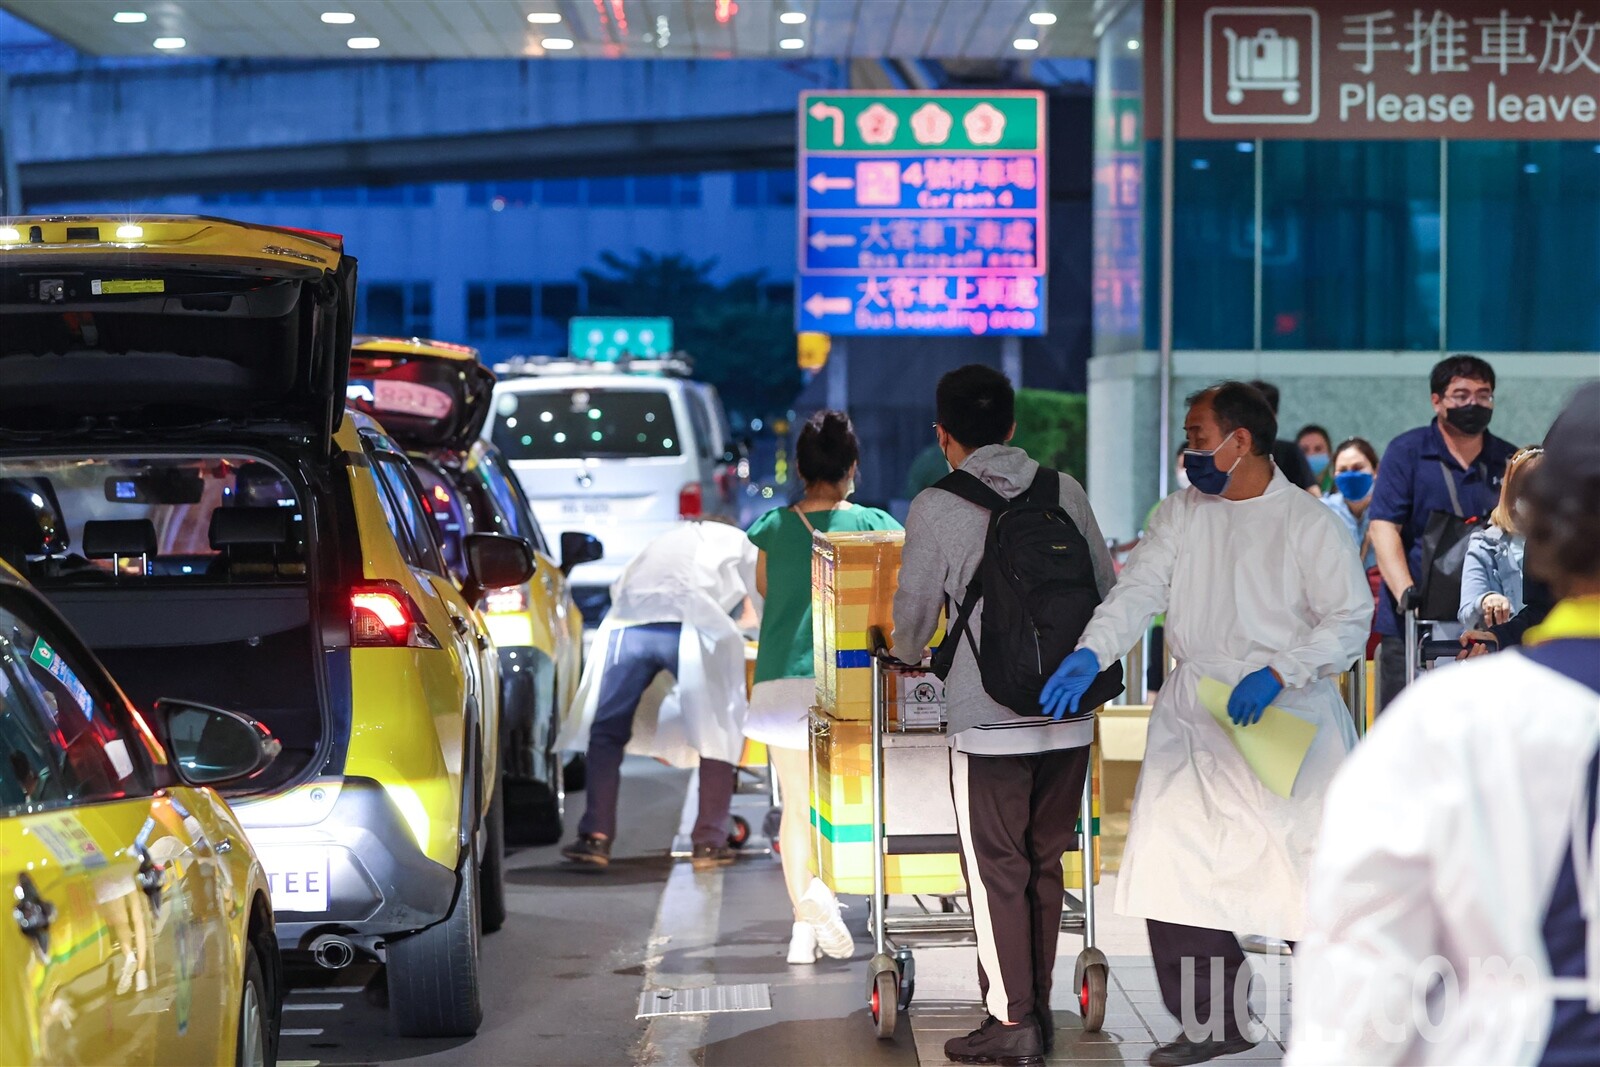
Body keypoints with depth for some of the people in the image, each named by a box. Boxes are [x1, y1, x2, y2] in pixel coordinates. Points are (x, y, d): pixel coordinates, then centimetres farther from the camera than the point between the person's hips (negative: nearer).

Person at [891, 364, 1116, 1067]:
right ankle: (1039, 1008, 21)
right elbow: (1107, 589, 10)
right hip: (1071, 716, 4)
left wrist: (909, 656, 22)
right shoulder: (1064, 491, 4)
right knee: (1045, 864, 15)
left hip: (989, 721, -4)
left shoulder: (936, 509, -7)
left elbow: (913, 615, 0)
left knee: (996, 870, 3)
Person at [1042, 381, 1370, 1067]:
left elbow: (1350, 621, -7)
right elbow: (1138, 591, -1)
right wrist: (1090, 654, -19)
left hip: (1287, 719, -4)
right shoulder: (1179, 514, 9)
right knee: (1169, 865, -3)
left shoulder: (1310, 522, -4)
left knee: (1313, 876, -2)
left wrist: (1277, 673, -20)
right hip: (1192, 720, 4)